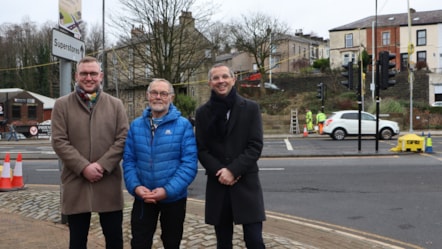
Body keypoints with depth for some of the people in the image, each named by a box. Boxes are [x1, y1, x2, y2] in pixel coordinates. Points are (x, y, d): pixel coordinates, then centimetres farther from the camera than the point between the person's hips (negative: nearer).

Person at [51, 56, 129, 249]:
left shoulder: (115, 105, 6)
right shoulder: (62, 105, 3)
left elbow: (123, 139, -1)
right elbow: (59, 142, -4)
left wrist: (102, 165, -13)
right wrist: (84, 168, -15)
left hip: (109, 184, 1)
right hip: (75, 183, 0)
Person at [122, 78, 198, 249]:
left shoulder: (183, 125, -8)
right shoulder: (136, 125, 2)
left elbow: (189, 163, -14)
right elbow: (128, 160, 2)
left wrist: (168, 190, -21)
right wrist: (135, 186, -14)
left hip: (173, 198, -2)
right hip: (142, 198, 2)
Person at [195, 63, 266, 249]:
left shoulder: (251, 108, 0)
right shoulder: (202, 113, 6)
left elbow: (255, 146, -6)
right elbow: (201, 149, 2)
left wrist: (233, 170, -15)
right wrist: (220, 171, -12)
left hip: (246, 183, -2)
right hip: (217, 184, 2)